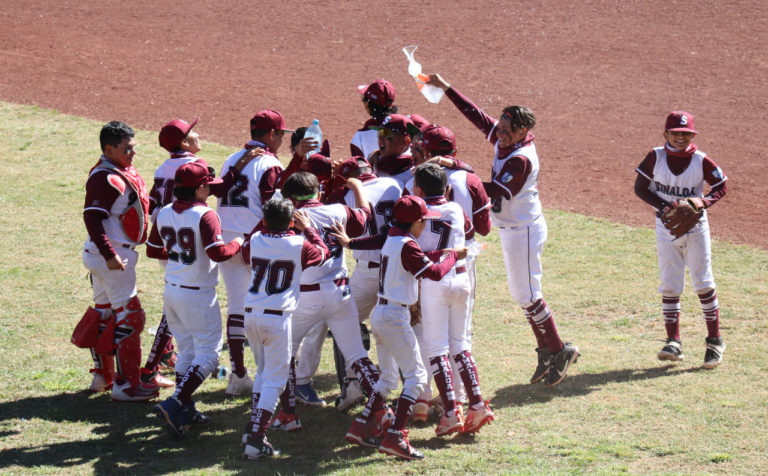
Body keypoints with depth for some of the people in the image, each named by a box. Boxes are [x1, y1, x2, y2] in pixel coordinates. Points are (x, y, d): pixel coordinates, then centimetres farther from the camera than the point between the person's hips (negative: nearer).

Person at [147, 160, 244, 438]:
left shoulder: (164, 214, 3)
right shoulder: (204, 216, -19)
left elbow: (153, 251, 12)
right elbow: (218, 252, -26)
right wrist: (237, 244, -7)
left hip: (171, 292, 8)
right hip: (198, 296, -7)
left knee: (187, 350, 19)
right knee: (208, 353, -1)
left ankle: (185, 411, 19)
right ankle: (174, 405, -14)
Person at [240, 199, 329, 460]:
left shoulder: (255, 240, 4)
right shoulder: (299, 245, -5)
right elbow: (323, 253, 15)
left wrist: (264, 224, 31)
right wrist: (308, 229, 23)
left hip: (251, 315, 5)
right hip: (277, 318, -5)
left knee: (264, 370, 25)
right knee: (274, 379, -1)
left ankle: (253, 426, 20)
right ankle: (256, 439, -10)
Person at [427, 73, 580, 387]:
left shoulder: (521, 159, -28)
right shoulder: (503, 140, -4)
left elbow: (496, 193, -34)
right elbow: (477, 116, 3)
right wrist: (446, 89, -1)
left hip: (523, 230, -10)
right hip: (509, 228, 10)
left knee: (528, 295, -2)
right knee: (521, 293, 16)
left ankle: (560, 351, 9)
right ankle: (546, 351, 24)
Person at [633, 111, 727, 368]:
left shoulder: (702, 161, -8)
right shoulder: (655, 158, -6)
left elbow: (721, 187, 0)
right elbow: (640, 188, -2)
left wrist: (704, 202, -20)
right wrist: (662, 206, -17)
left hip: (696, 228, -1)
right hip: (666, 229, 1)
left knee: (703, 283, 1)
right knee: (670, 286, 0)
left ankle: (714, 340, 11)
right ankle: (673, 342, 3)